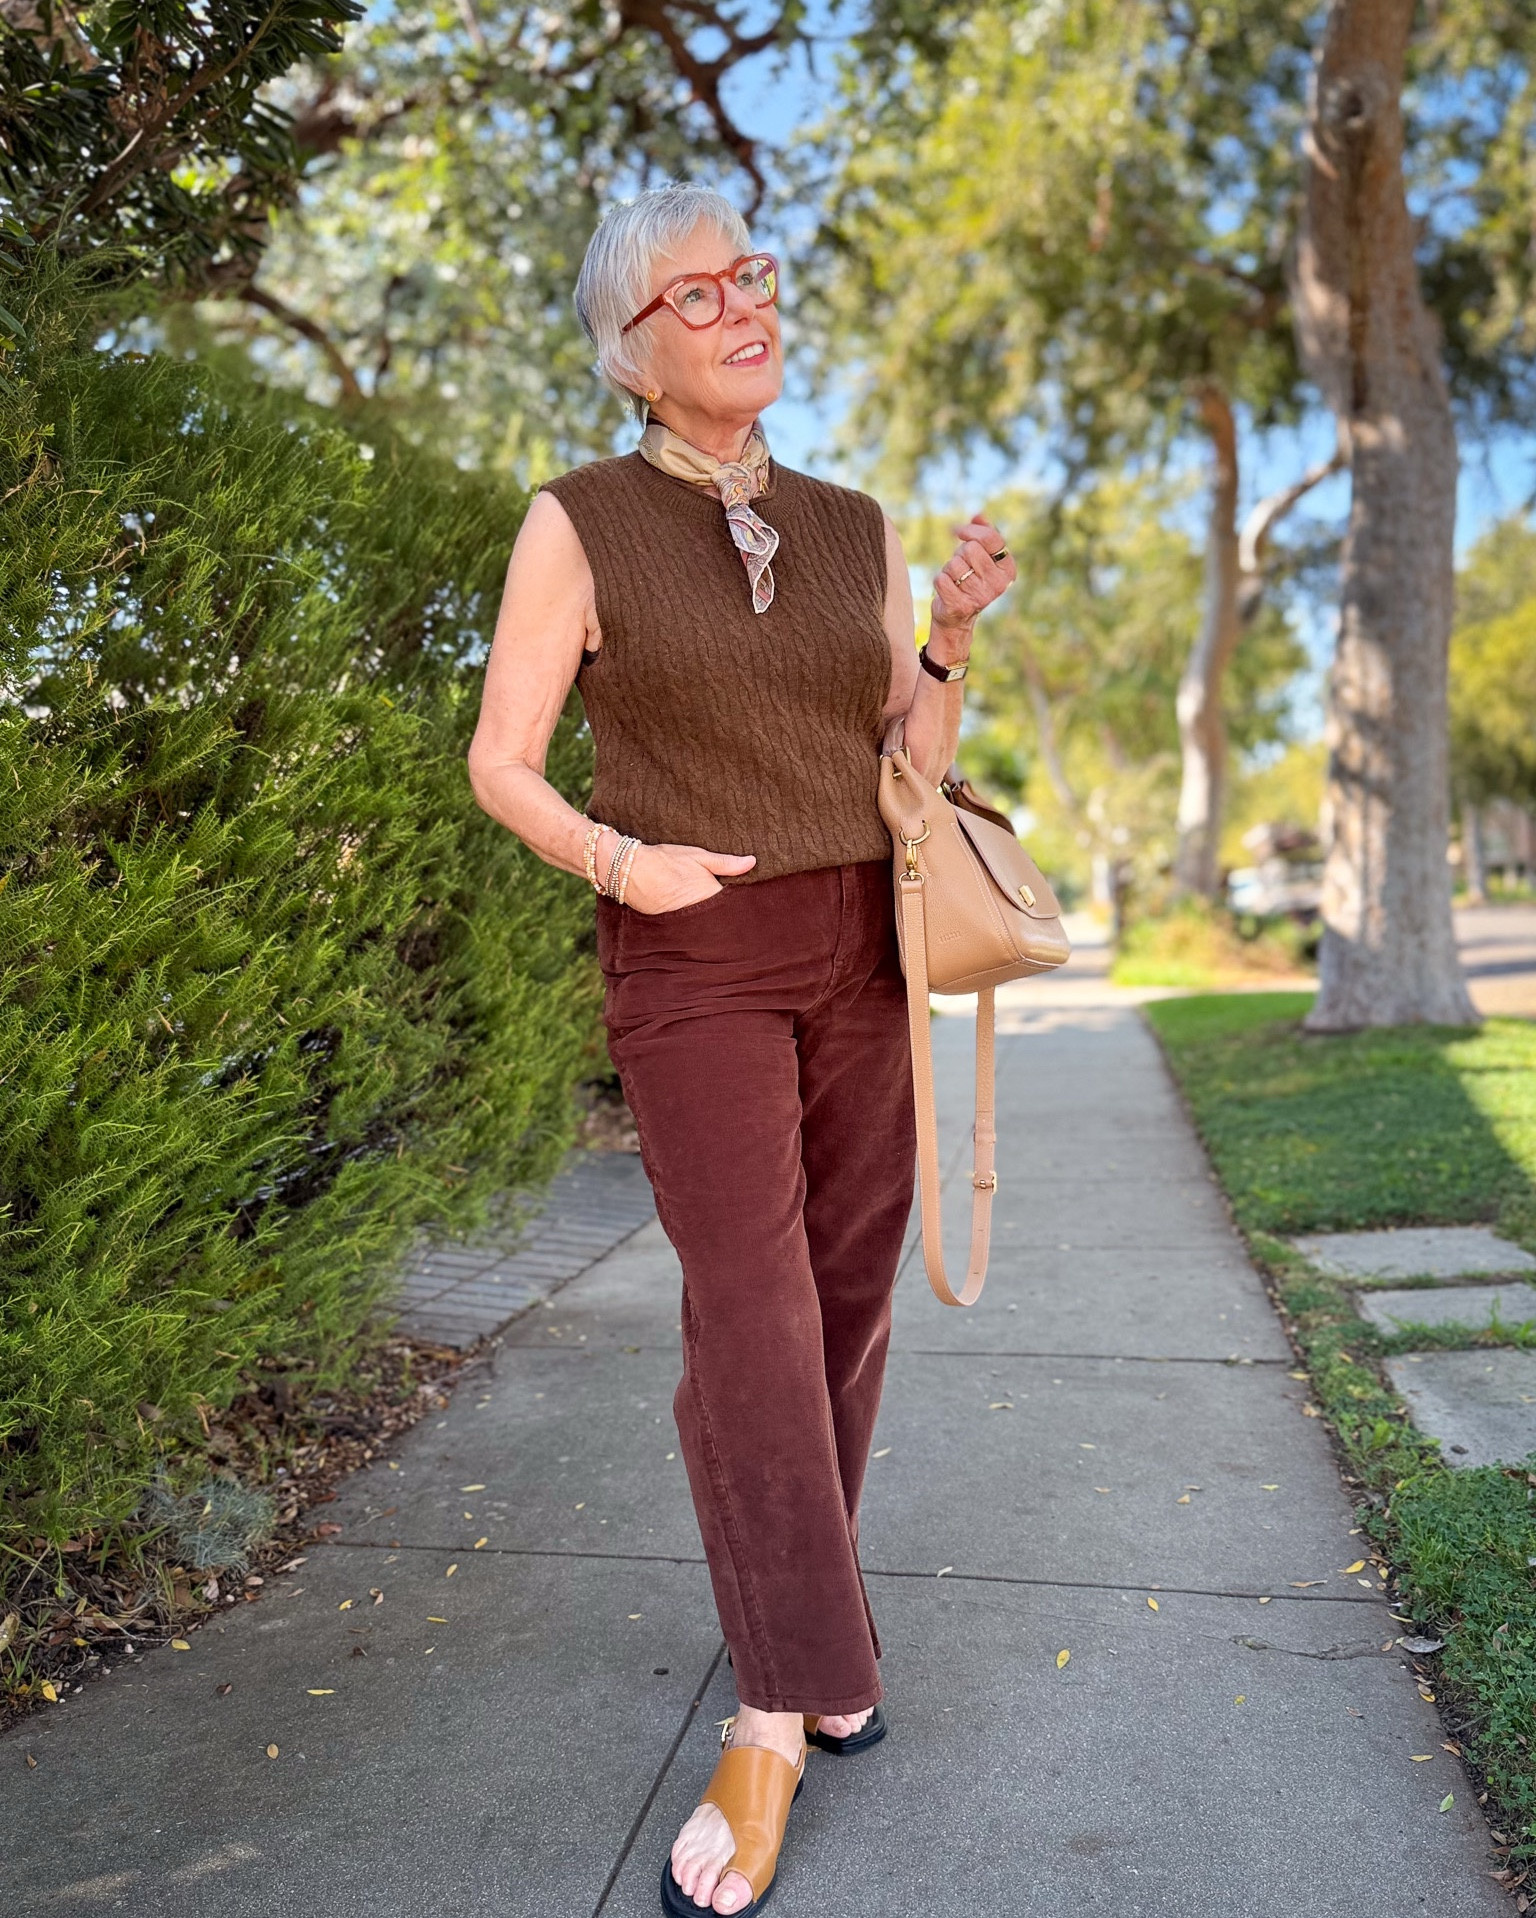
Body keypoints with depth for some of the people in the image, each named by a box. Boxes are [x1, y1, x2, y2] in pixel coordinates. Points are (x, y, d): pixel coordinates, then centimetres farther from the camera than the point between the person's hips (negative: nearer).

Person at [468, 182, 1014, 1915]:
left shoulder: (853, 531, 10)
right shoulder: (580, 524, -2)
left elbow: (913, 760, 10)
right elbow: (501, 761, -2)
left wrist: (954, 634, -7)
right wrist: (617, 861, -19)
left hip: (859, 946, 5)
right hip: (694, 957, -4)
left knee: (846, 1288, 6)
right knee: (745, 1297, -15)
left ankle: (798, 1603, 25)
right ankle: (783, 1710, -4)